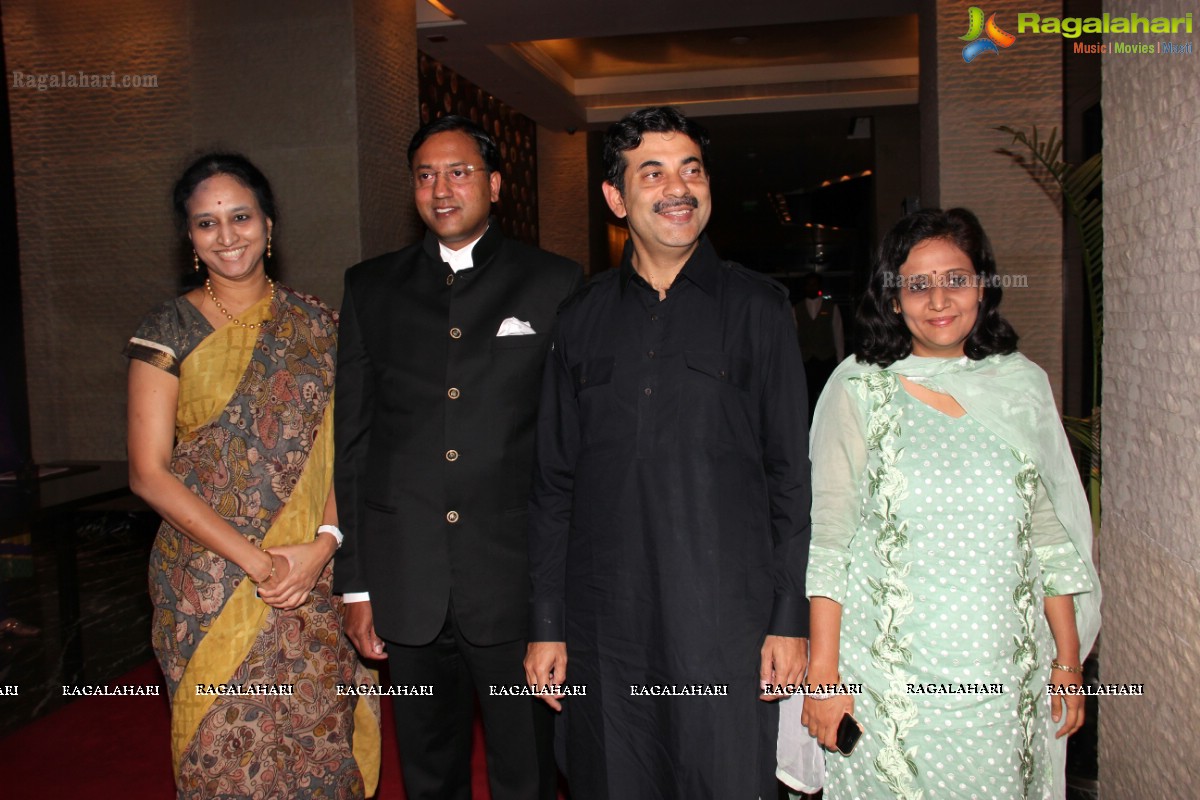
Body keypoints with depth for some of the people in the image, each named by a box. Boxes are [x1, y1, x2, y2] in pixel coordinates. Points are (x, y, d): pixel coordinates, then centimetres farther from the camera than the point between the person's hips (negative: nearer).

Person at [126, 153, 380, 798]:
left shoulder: (314, 325, 6)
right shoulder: (170, 330, -2)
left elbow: (342, 449, 5)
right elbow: (148, 473, -7)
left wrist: (323, 544, -11)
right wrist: (254, 559, -14)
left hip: (312, 579, 2)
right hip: (208, 584, -2)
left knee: (319, 745, 8)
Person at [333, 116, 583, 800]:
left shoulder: (554, 283, 1)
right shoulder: (371, 288, 8)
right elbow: (353, 441, 7)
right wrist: (356, 583, 5)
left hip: (517, 582, -2)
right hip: (408, 585, 3)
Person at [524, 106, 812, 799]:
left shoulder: (758, 307, 2)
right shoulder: (583, 320, 7)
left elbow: (792, 473, 1)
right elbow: (554, 484, 8)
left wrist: (790, 619, -3)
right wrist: (546, 625, 6)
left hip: (728, 625, -2)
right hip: (603, 625, 2)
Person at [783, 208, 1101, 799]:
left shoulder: (1023, 384, 5)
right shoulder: (857, 388, -4)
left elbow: (1050, 532, 9)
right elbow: (827, 537, -5)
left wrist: (1068, 662, 8)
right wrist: (822, 673, -7)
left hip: (1005, 676, 3)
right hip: (887, 678, -2)